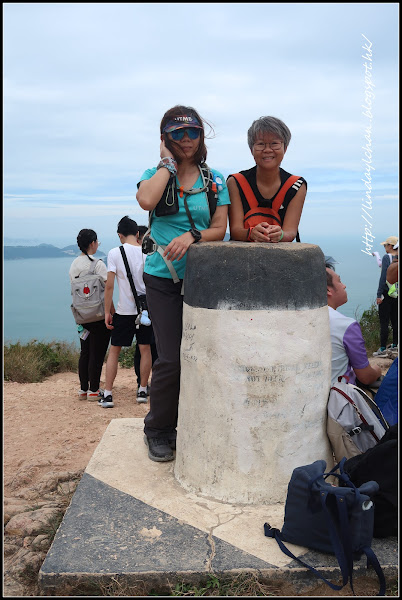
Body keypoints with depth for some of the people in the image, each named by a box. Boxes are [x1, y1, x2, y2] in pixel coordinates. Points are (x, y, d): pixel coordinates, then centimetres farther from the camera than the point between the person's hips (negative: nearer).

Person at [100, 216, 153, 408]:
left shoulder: (115, 253, -7)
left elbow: (109, 286, -9)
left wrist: (107, 312, -2)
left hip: (124, 310, -2)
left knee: (114, 350, 7)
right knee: (145, 349, 12)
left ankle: (107, 394, 6)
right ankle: (142, 390, 19)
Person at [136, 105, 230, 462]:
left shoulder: (214, 180, 9)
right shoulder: (156, 174, 5)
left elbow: (219, 230, 1)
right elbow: (146, 200, -19)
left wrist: (192, 236, -18)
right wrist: (168, 163, -7)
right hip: (164, 278, -2)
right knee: (171, 359, -8)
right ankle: (158, 430, 15)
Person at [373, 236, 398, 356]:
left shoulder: (387, 257, -12)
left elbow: (383, 276, -18)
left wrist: (379, 295, -16)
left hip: (387, 293, -7)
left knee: (384, 321, -4)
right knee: (395, 320, 15)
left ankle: (383, 349, -3)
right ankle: (395, 345, 24)